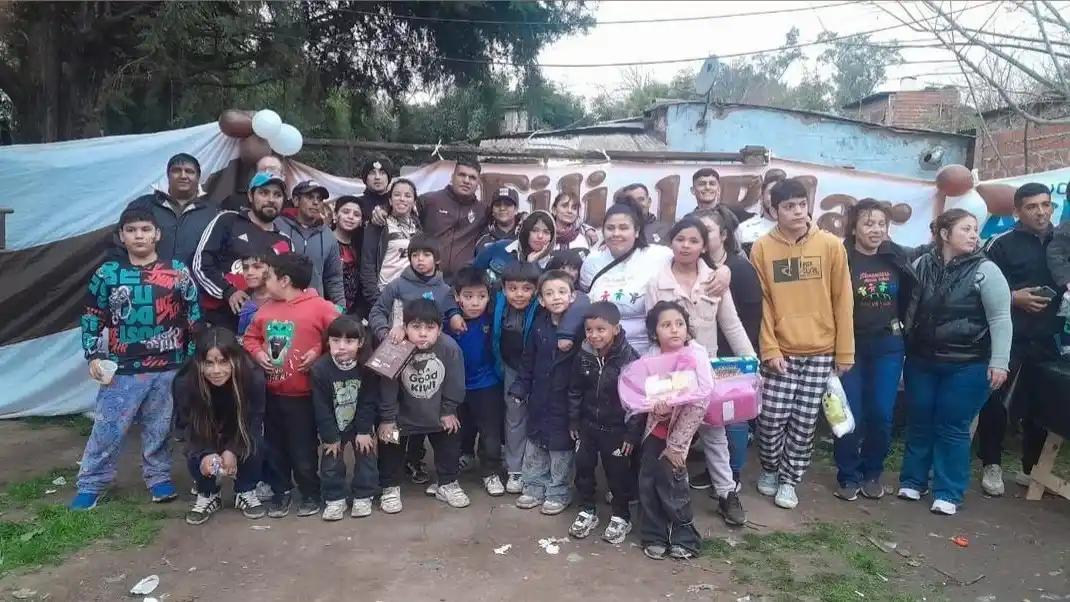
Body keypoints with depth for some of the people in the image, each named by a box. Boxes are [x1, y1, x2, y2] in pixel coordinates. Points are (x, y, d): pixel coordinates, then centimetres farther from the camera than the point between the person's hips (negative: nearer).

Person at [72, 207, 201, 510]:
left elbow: (194, 319, 4)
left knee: (159, 429, 12)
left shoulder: (178, 272, 0)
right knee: (107, 430, 4)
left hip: (168, 369, 0)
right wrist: (94, 356, -2)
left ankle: (159, 477, 29)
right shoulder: (107, 273, 1)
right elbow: (91, 318, 8)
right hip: (122, 369, 0)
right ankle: (91, 485, 19)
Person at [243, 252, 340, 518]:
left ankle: (310, 493, 24)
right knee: (275, 447, 16)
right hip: (271, 393, 6)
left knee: (304, 449, 5)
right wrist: (257, 353, -2)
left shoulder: (320, 307, -13)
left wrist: (319, 353, -17)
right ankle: (281, 491, 32)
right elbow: (250, 337, 17)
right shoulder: (265, 310, 5)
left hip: (303, 394, -5)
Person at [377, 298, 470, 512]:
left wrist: (449, 411, -4)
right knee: (389, 444, 4)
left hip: (438, 412, 2)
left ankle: (446, 484, 33)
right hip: (403, 414, -2)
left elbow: (454, 383, -11)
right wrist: (387, 418, -12)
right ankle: (390, 487, 25)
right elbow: (388, 388, -18)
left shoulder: (450, 348, -26)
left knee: (450, 443, 11)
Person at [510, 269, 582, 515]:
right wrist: (519, 387, 4)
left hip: (565, 397, -5)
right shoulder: (539, 326, 0)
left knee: (561, 445, 8)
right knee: (535, 442, 16)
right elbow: (527, 360, 6)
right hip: (539, 395, 5)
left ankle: (558, 493, 25)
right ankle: (534, 486, 33)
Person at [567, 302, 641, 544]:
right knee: (583, 467, 12)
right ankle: (587, 511, 31)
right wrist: (573, 421, 6)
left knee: (618, 473, 8)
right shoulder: (583, 356, -6)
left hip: (616, 428, -4)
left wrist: (632, 432, -14)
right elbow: (574, 391, 6)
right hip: (587, 424, 4)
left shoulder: (630, 359, -19)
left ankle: (621, 516, 27)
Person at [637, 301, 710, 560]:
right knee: (648, 483, 7)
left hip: (678, 432, -4)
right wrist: (655, 405, -25)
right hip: (655, 430, 4)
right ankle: (654, 536, 24)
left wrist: (676, 444, -15)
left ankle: (685, 538, 23)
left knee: (671, 483, 2)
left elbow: (698, 405, -18)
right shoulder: (652, 355, -6)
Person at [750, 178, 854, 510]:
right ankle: (769, 470, 26)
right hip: (780, 351, 0)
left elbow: (842, 301, 1)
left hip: (821, 351, 1)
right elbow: (761, 303, -1)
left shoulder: (831, 245, -2)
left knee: (804, 422, 6)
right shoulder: (762, 248, -2)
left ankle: (789, 480, 23)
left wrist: (845, 351, 0)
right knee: (772, 419, 0)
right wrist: (769, 348, -7)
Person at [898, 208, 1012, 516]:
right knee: (919, 423, 11)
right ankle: (912, 480, 26)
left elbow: (1000, 319, -9)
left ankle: (948, 493, 14)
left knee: (953, 428, 2)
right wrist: (904, 345, 10)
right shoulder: (921, 265, 2)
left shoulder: (985, 271, -7)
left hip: (967, 365, -3)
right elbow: (908, 308, 12)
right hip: (921, 361, 3)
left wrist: (999, 362, -15)